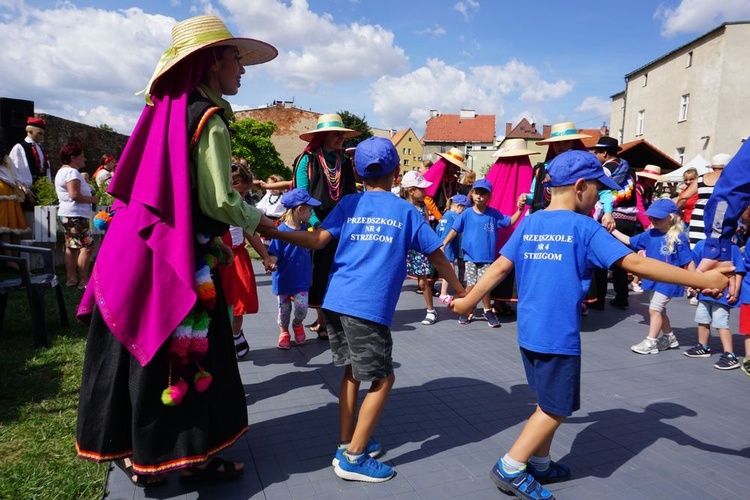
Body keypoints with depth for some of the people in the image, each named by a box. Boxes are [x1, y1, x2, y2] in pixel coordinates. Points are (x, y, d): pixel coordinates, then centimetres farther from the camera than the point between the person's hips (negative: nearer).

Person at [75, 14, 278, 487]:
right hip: (176, 257, -8)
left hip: (141, 246, 9)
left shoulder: (169, 112, 13)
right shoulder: (209, 121, -13)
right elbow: (219, 201, -16)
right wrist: (258, 220, 2)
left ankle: (133, 446, 33)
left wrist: (215, 239, 20)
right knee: (184, 352, 3)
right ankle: (187, 455, 18)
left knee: (144, 347, 17)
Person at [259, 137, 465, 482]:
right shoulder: (407, 211, 8)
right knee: (383, 379, 7)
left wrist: (273, 231, 6)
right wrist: (460, 291, 25)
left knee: (352, 372, 19)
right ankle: (353, 458, 9)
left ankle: (347, 445, 28)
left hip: (337, 301, 5)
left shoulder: (348, 204, 13)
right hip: (369, 308, -5)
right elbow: (437, 256, 13)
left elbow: (317, 240, -1)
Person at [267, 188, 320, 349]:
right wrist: (271, 264, -34)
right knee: (284, 309, 12)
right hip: (283, 279, -3)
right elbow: (274, 254, -18)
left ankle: (297, 325, 28)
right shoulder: (281, 231, -18)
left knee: (301, 308, -5)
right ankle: (284, 332, 38)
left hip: (301, 280, 3)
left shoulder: (305, 228, -1)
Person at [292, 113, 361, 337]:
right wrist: (315, 223, -18)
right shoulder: (308, 160, -3)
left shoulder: (345, 162, 12)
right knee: (319, 273, 1)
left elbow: (352, 195, 9)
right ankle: (322, 321, 11)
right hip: (316, 227, -4)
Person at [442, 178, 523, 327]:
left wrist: (519, 209, -16)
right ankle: (468, 311, 21)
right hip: (470, 257, 0)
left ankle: (488, 311, 20)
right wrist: (443, 245, -13)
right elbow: (454, 230, -4)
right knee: (470, 285, 1)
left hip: (487, 258, 0)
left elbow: (510, 221, 0)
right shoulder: (466, 214, -4)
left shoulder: (494, 213, -2)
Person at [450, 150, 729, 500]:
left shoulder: (528, 224, 6)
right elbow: (636, 264, -13)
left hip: (528, 332, 7)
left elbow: (500, 266, 5)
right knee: (556, 409, 9)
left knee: (548, 402, 22)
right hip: (559, 336, -7)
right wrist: (702, 279, -8)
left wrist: (469, 300, 14)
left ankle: (539, 464, 32)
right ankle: (510, 468, 11)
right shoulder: (585, 227, -11)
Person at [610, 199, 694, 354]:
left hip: (668, 281, -7)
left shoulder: (679, 238, -17)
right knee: (659, 310, 18)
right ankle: (669, 338, 36)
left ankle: (650, 342, 6)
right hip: (654, 279, 7)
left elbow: (688, 261, -13)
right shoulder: (650, 234, 1)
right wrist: (613, 230, 5)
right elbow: (629, 241, 10)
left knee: (654, 309, -5)